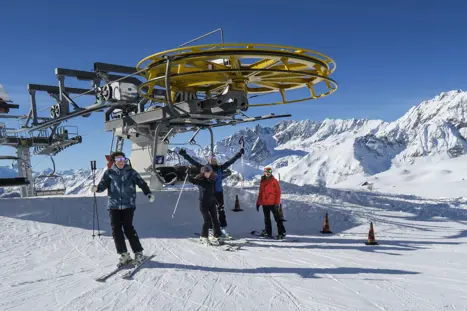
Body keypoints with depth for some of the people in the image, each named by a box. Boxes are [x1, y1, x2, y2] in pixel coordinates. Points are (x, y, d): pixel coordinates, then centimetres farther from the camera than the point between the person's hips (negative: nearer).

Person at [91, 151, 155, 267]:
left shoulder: (131, 172, 4)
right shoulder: (109, 173, 6)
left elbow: (141, 183, 1)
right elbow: (103, 184, -2)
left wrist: (148, 193, -14)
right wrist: (97, 188, -25)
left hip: (128, 205, -2)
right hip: (114, 205, 2)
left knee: (128, 228, -8)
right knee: (116, 229, -2)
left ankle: (138, 252, 6)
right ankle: (124, 255, 9)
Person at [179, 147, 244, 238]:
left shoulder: (220, 168, 7)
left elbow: (231, 161, 11)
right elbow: (193, 162, -3)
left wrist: (239, 153, 14)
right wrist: (184, 155, -8)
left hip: (219, 192, 2)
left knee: (221, 210, 1)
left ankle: (223, 228, 6)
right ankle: (210, 229, 11)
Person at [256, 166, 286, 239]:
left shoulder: (274, 181, -3)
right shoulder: (262, 181, 10)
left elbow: (278, 192, -6)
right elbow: (260, 193, 17)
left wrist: (277, 203, -13)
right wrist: (258, 203, 13)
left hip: (273, 203, -5)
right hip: (265, 204, 5)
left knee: (277, 218, -5)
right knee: (267, 219, 13)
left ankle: (281, 233, -3)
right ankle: (268, 232, 22)